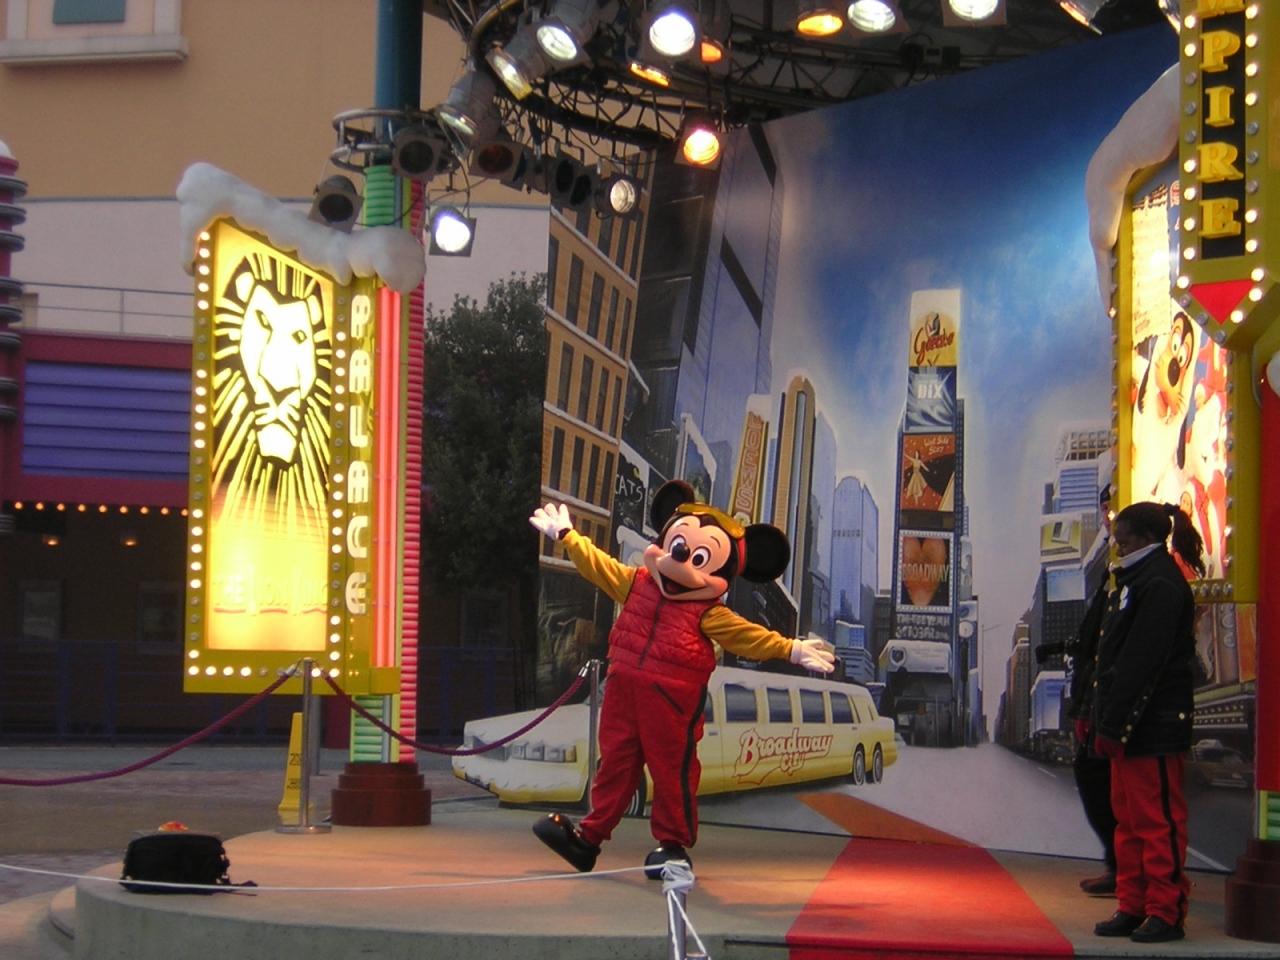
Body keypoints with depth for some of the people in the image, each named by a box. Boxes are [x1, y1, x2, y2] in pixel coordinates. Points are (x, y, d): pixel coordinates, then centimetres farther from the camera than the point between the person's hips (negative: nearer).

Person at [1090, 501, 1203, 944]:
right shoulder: (1137, 580, 19)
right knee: (1129, 820, 13)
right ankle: (1133, 908, 19)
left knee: (1158, 821, -5)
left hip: (1153, 726, -11)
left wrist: (1112, 724, -20)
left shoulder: (1161, 586, -14)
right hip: (1130, 726, 11)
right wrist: (1104, 720, 15)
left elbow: (1140, 663, -20)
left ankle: (1165, 912, 0)